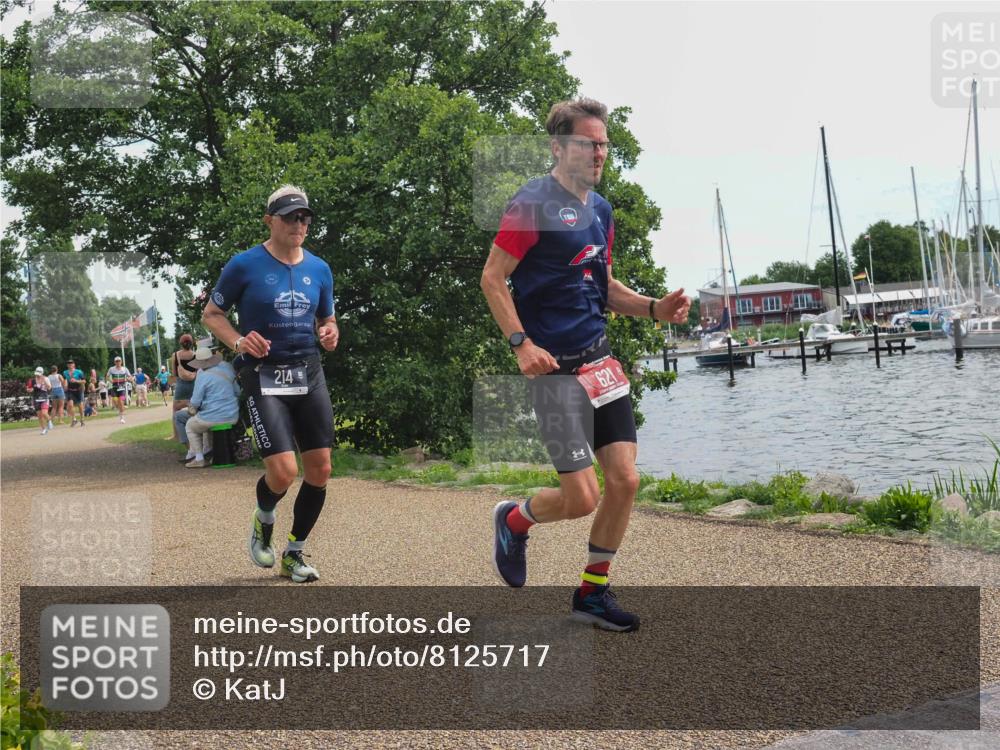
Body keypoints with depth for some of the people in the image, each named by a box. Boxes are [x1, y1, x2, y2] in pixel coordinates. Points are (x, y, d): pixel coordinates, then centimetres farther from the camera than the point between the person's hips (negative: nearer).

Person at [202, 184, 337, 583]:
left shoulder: (319, 269, 9)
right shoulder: (245, 265, -4)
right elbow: (211, 314, 3)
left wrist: (330, 334, -3)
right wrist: (238, 342, -15)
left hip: (308, 373, 5)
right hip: (263, 376, -5)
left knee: (319, 470, 1)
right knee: (283, 471, -16)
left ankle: (294, 553, 20)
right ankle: (263, 521, 19)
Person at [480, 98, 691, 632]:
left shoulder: (600, 209, 15)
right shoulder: (534, 203, -9)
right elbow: (492, 278, -10)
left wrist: (653, 308, 6)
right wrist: (521, 343, -20)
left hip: (599, 359, 8)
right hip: (554, 368, -7)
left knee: (624, 480, 2)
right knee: (582, 497, -7)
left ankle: (592, 593, 19)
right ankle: (514, 521, 25)